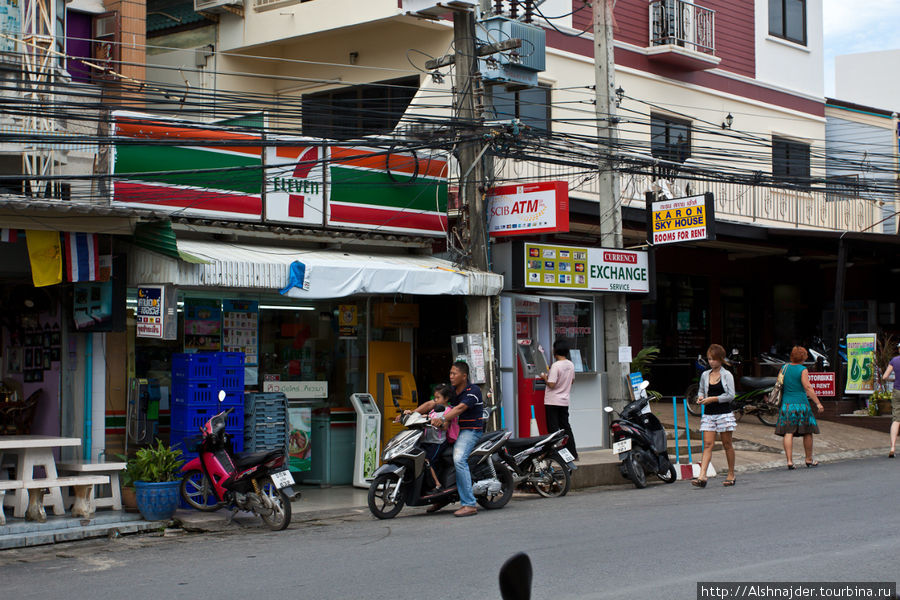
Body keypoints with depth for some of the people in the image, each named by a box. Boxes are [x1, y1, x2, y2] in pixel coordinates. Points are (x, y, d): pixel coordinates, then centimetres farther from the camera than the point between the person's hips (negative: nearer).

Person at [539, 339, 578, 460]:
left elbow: (551, 384, -22)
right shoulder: (571, 365, 4)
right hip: (564, 400, 7)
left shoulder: (556, 365, -19)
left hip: (552, 401, -7)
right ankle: (573, 453, 15)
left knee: (553, 428, 0)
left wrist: (545, 377, -4)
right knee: (566, 427, 14)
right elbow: (572, 380, 17)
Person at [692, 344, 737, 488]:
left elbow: (731, 395, -8)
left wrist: (713, 399, -14)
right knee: (707, 444, -6)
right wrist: (700, 397, -2)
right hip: (709, 413, 3)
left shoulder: (727, 375, -2)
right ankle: (702, 476, -16)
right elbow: (701, 391, 21)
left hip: (724, 413, -3)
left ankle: (731, 475, 17)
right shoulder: (705, 375, 11)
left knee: (727, 444, 5)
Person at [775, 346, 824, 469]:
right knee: (807, 433, 10)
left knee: (788, 433, 0)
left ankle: (789, 461, -8)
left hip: (786, 404, 4)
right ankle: (809, 460, 19)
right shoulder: (803, 370, -7)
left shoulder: (784, 368, 7)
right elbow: (808, 388, -13)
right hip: (801, 403, -4)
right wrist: (818, 403, -11)